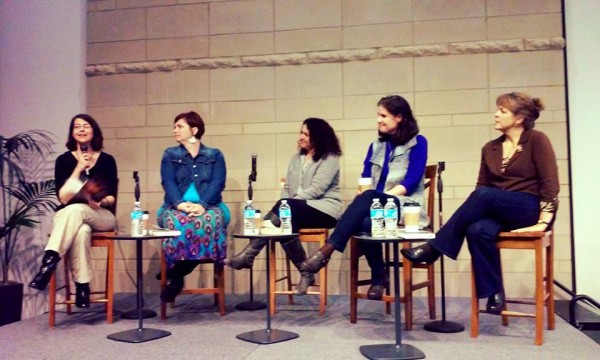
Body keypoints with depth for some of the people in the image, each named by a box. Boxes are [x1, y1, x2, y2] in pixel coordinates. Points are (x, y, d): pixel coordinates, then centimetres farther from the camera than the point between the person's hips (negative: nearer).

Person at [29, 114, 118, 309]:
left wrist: (101, 201, -21)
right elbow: (63, 198, -7)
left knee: (75, 210, -36)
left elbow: (112, 198, 3)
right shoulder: (64, 160, 5)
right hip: (68, 217, 1)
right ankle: (82, 286, -38)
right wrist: (78, 169, -13)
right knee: (82, 231, -38)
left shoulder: (107, 160, 5)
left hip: (101, 217, 0)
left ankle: (49, 261, -41)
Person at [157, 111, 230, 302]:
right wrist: (180, 203, -20)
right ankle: (177, 275, -27)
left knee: (211, 220, -37)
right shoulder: (170, 155, 18)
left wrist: (202, 204, -21)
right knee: (176, 221, -37)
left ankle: (176, 274, -29)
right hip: (177, 207, 1)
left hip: (208, 207, 0)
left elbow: (217, 184, -1)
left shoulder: (215, 155, 15)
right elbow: (168, 183, 2)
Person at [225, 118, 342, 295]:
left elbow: (316, 189, -15)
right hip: (296, 211, 6)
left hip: (323, 209, -6)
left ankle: (248, 255, -29)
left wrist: (286, 206, -18)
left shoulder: (330, 158, -4)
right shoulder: (296, 158, 18)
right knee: (285, 224, -31)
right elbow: (287, 187, 12)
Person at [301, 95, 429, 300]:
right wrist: (365, 202, -11)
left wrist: (380, 197, -18)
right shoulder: (376, 146, 20)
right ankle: (379, 278, -17)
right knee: (363, 222, -34)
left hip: (405, 208, -4)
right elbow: (365, 181, 12)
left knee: (368, 198, -36)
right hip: (377, 207, 4)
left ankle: (327, 250, -43)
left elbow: (411, 182, -8)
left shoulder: (417, 143, 3)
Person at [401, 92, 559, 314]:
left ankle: (433, 248, -27)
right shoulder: (490, 148, 13)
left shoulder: (536, 141, -4)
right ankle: (494, 293, -18)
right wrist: (465, 218, -3)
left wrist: (543, 222, -18)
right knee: (478, 230, -31)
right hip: (497, 212, 5)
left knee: (484, 195, -33)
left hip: (531, 209, -5)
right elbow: (481, 187, 13)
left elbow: (550, 183, -10)